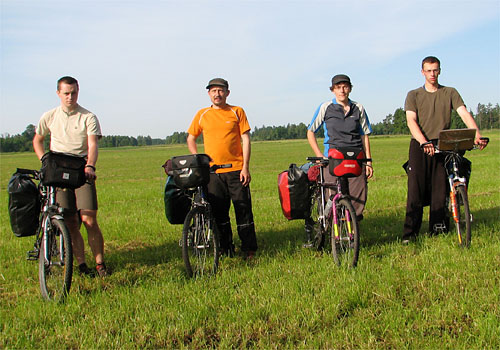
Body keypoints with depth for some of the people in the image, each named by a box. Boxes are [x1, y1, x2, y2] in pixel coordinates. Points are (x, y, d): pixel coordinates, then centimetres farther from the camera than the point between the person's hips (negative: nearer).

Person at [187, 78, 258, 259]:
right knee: (219, 212, 7)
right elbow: (191, 139, 17)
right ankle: (226, 249, 19)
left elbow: (245, 139, 2)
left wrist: (245, 167, -6)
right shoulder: (202, 114, 9)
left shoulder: (237, 112, 4)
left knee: (243, 209, -2)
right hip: (212, 171, 2)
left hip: (236, 169, -2)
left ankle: (249, 250, 8)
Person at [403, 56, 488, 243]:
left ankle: (438, 229, 8)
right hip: (420, 146, -1)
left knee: (440, 190, 0)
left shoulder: (450, 93, 11)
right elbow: (411, 121, -8)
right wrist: (424, 142, -25)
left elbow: (464, 114, -2)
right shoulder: (414, 95, 7)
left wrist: (477, 135, -20)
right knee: (416, 189, -7)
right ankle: (410, 232, -5)